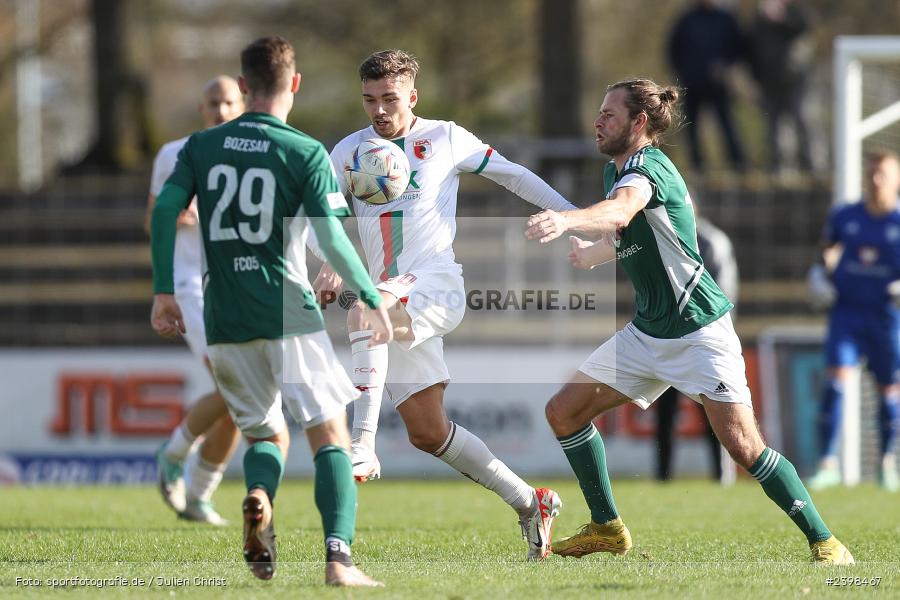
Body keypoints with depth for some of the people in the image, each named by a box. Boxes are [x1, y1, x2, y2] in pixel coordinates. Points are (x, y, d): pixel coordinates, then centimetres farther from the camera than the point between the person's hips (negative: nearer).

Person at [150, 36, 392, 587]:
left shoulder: (202, 147, 6)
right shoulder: (306, 153, -5)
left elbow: (164, 211, -2)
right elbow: (332, 239, -10)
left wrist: (164, 291, 5)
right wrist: (372, 301, 1)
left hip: (225, 320, 4)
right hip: (290, 314, -4)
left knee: (267, 433, 18)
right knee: (330, 433, 1)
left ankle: (258, 496, -16)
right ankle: (339, 557, -15)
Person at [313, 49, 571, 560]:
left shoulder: (444, 138, 3)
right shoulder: (349, 152, 10)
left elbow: (512, 175, 12)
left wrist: (575, 217, 8)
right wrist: (330, 264, -12)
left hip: (436, 284, -5)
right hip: (391, 306, 5)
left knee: (366, 309, -37)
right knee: (428, 433, 4)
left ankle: (362, 449, -40)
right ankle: (529, 503, 18)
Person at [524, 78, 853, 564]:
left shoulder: (649, 167, -18)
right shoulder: (614, 171, 10)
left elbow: (621, 211, -43)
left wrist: (567, 220, -62)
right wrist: (588, 252, 6)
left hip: (699, 331, -9)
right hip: (647, 333, 9)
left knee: (743, 446, -18)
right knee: (564, 411, 5)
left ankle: (824, 542, -9)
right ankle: (607, 529, 17)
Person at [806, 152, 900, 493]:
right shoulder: (845, 217, 4)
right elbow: (829, 246, 23)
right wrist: (820, 273, 7)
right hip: (847, 311, 1)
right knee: (835, 381, -14)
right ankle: (828, 462, -14)